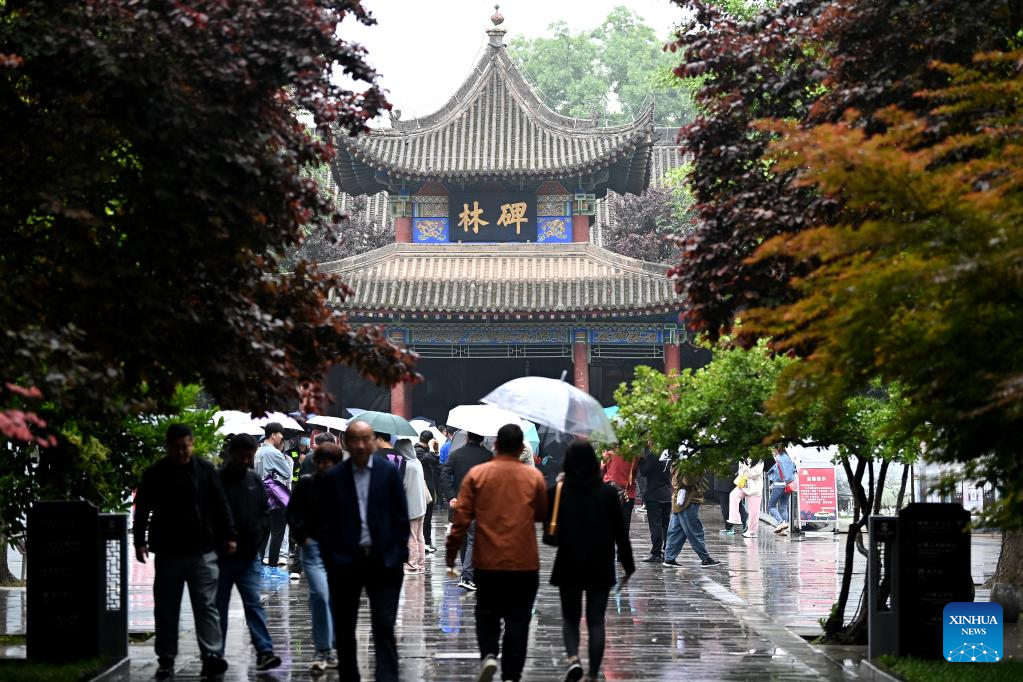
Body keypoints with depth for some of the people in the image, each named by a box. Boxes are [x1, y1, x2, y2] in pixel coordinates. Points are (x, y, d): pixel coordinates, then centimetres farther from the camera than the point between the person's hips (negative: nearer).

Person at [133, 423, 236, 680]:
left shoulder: (205, 470, 3)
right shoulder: (154, 474, 2)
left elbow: (220, 505, 5)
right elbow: (142, 511, 8)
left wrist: (229, 536, 0)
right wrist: (140, 541, 1)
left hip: (202, 551, -1)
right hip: (168, 552, 1)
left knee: (206, 605, -6)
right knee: (166, 609, 7)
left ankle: (212, 656, -12)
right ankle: (166, 660, 14)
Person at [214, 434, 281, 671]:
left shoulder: (254, 480, 9)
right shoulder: (217, 480, -9)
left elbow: (264, 512, 19)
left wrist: (260, 532, 5)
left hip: (249, 556, 3)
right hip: (222, 556, -3)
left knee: (254, 603, -3)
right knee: (219, 606, 6)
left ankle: (265, 651, -9)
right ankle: (215, 656, 13)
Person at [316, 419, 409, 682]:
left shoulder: (389, 472, 1)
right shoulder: (332, 478, 2)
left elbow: (401, 517, 3)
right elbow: (325, 523, 3)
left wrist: (399, 556, -2)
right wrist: (330, 559, -4)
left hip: (383, 561, -1)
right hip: (345, 562, 1)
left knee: (384, 626, -7)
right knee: (344, 629, 11)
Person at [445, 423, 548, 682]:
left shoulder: (476, 474, -4)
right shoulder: (534, 476, -2)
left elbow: (462, 517, -5)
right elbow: (542, 515, 9)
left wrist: (451, 552, 3)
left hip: (488, 562, 0)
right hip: (525, 563, 0)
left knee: (487, 614, 16)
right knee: (518, 620, 6)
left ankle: (489, 655, -6)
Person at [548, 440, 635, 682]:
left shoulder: (557, 492, -8)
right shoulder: (608, 492, -6)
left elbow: (550, 530, 1)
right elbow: (620, 533, -1)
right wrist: (628, 565, 8)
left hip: (568, 567, 0)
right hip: (601, 568, 0)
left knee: (570, 618, 13)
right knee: (596, 621, 7)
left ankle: (573, 658, -12)